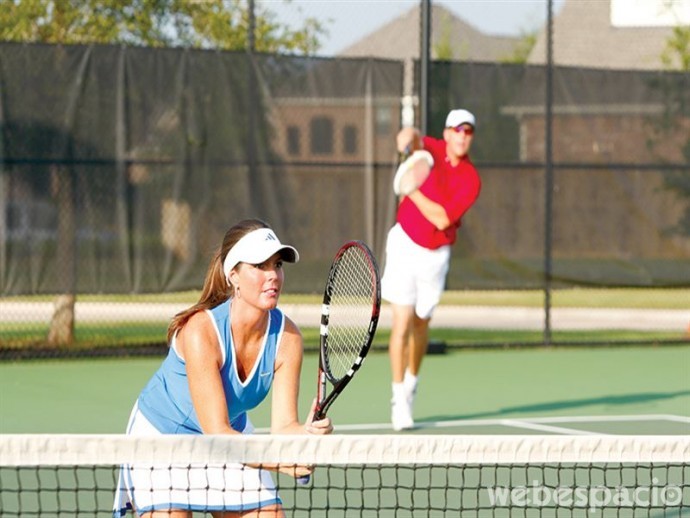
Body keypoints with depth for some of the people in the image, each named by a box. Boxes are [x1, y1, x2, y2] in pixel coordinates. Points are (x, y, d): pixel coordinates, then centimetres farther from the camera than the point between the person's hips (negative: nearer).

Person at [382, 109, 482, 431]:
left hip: (435, 255, 1)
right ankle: (399, 399, -8)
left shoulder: (470, 180, -11)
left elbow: (442, 219, -19)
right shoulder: (431, 150, -6)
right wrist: (408, 138, -52)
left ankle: (411, 381, 40)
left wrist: (413, 191, -24)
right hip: (404, 244, -1)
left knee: (421, 324, 14)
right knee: (402, 323, -10)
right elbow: (412, 139, -29)